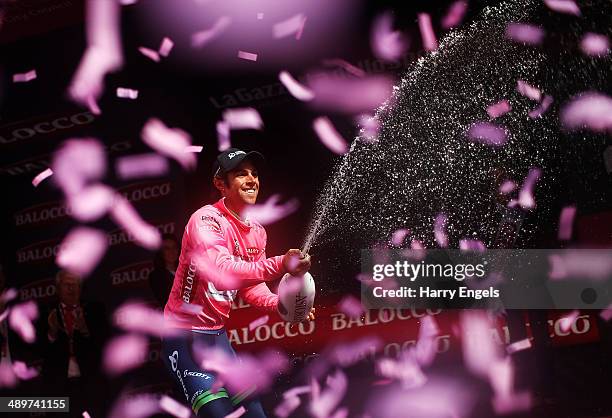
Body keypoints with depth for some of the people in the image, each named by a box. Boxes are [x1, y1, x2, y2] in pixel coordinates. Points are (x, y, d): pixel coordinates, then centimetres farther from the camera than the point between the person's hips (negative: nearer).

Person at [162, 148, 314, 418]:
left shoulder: (257, 231, 5)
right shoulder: (207, 219, -21)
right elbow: (219, 272, -38)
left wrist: (279, 304, -6)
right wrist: (279, 265, -46)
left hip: (217, 334, 8)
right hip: (184, 336, -8)